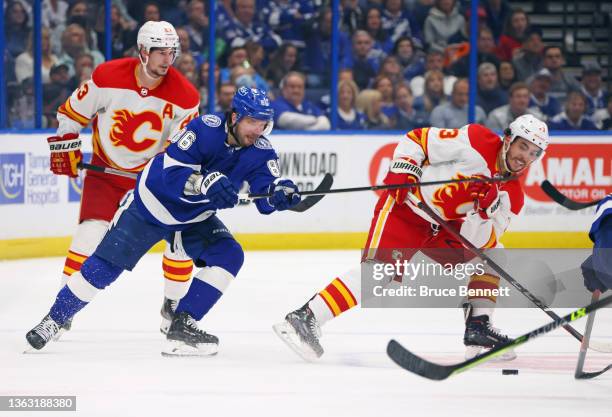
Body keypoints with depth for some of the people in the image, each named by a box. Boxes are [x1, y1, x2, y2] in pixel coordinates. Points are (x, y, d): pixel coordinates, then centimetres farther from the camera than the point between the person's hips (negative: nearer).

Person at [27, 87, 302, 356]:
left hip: (194, 219, 5)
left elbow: (265, 201, -20)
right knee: (104, 267, -6)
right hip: (151, 205, -5)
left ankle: (182, 326, -12)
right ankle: (53, 320, 11)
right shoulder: (205, 129, -28)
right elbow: (173, 174, -36)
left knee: (229, 255, -17)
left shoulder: (260, 152, -14)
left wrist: (280, 193, -42)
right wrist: (206, 183, -52)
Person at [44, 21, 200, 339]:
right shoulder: (108, 77, -18)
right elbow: (72, 111, -3)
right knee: (91, 232, -17)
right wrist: (64, 145, -7)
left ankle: (176, 304, 13)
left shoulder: (183, 95, -16)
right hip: (106, 169, -2)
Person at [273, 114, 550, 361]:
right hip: (405, 208, -8)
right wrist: (402, 172, -20)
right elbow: (417, 139, -9)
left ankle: (478, 329, 9)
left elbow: (480, 241, -5)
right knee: (378, 269, -26)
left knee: (492, 255, 6)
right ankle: (304, 319, -32)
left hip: (442, 228, 8)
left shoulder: (511, 196, 3)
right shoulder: (477, 142, -14)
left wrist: (485, 210, -23)